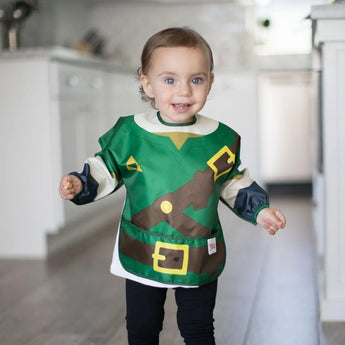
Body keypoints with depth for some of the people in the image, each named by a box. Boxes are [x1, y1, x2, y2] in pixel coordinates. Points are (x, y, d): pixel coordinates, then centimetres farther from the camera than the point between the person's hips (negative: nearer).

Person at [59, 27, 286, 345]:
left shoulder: (222, 139, -5)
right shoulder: (129, 133, -9)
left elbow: (234, 184, 8)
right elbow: (106, 169, 2)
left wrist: (259, 209, -3)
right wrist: (79, 184, -16)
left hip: (200, 259, 0)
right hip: (142, 256, 0)